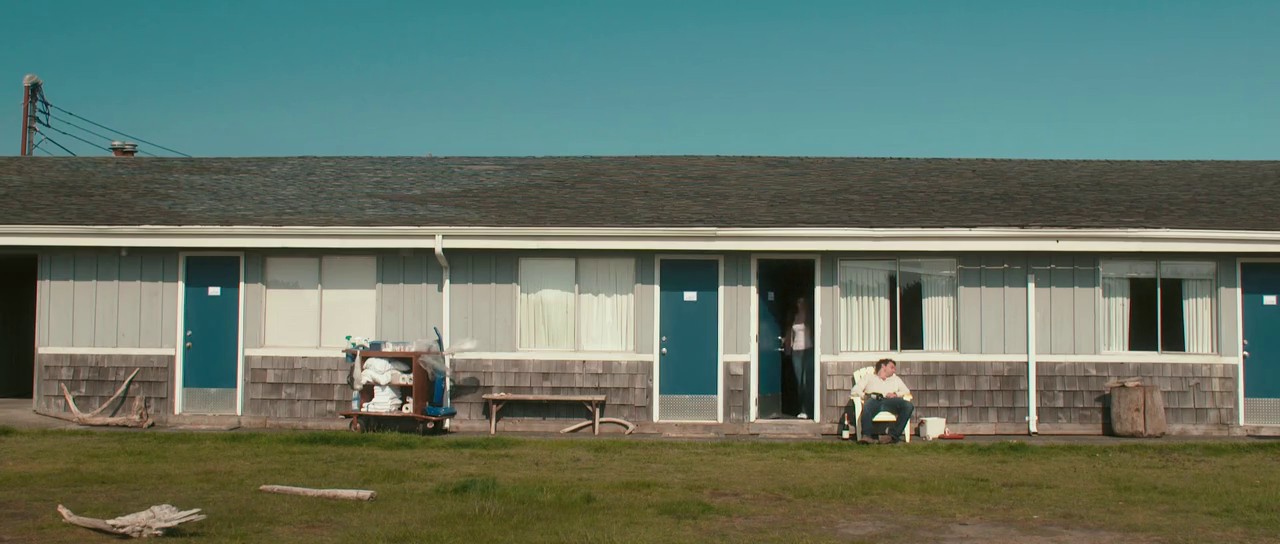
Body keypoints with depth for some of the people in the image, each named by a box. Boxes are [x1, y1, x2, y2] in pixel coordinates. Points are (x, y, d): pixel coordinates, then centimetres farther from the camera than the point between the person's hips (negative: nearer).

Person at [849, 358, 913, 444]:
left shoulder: (896, 379, 40)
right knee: (868, 405, -40)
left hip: (889, 402, 2)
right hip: (874, 399, -2)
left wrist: (896, 394, 0)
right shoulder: (869, 378, 33)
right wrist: (864, 396, -5)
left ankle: (894, 435, -34)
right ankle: (866, 436, -51)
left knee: (909, 406, -29)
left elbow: (906, 391, 21)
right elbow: (855, 389, 16)